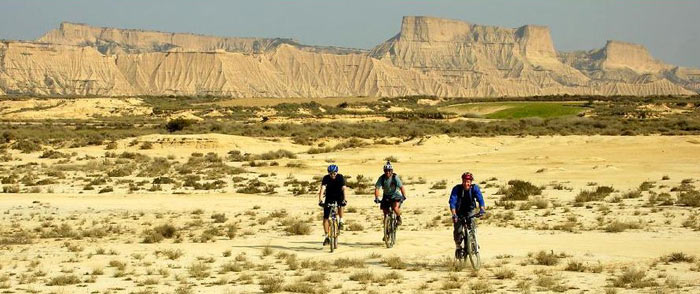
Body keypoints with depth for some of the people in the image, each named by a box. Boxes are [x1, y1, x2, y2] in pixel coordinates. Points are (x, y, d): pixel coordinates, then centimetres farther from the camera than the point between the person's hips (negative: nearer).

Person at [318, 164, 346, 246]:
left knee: (340, 205, -34)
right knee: (325, 217, -9)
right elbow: (322, 189, -30)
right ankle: (326, 236, -2)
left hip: (338, 197, -1)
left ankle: (340, 221, -11)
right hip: (329, 198, 1)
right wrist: (320, 200, -43)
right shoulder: (326, 178, -19)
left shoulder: (340, 177, -20)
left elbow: (343, 189, -29)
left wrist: (344, 200, -44)